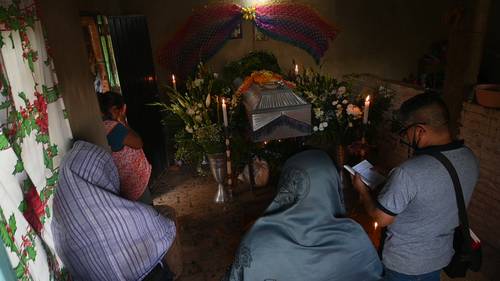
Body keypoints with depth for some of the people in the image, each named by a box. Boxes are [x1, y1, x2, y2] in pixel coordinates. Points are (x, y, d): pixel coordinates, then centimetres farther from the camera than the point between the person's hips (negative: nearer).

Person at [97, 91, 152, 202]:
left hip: (127, 180, 10)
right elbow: (138, 143, -21)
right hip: (133, 181, -10)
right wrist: (123, 121, -15)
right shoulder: (113, 127, -28)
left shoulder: (101, 125, 3)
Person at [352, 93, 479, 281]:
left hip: (404, 263, -6)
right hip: (442, 255, 6)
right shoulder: (470, 159, -12)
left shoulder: (409, 173, -36)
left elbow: (381, 218, -24)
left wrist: (362, 190, -8)